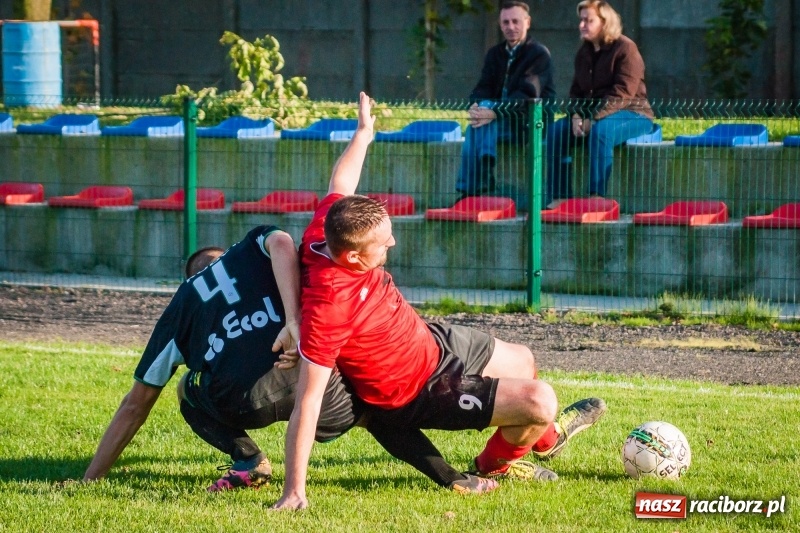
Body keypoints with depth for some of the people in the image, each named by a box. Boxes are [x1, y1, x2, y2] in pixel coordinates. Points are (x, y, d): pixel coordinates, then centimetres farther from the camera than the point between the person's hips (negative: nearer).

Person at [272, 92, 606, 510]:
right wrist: (294, 491, -40)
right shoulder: (329, 306, -42)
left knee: (521, 361, 29)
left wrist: (364, 132, 19)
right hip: (417, 394, -9)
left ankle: (545, 436, 64)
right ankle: (495, 465, 20)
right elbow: (308, 401, -40)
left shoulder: (331, 231, -21)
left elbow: (340, 187, 6)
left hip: (431, 342, 9)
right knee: (538, 399, -14)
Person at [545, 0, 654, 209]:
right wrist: (576, 116, -7)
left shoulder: (625, 48, -12)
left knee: (601, 131, -38)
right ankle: (559, 196, -17)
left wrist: (594, 119, -26)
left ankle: (596, 196, -40)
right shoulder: (584, 53, 13)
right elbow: (577, 90, 14)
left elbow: (622, 93, -20)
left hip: (631, 113, -8)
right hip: (591, 112, 8)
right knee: (556, 131, -14)